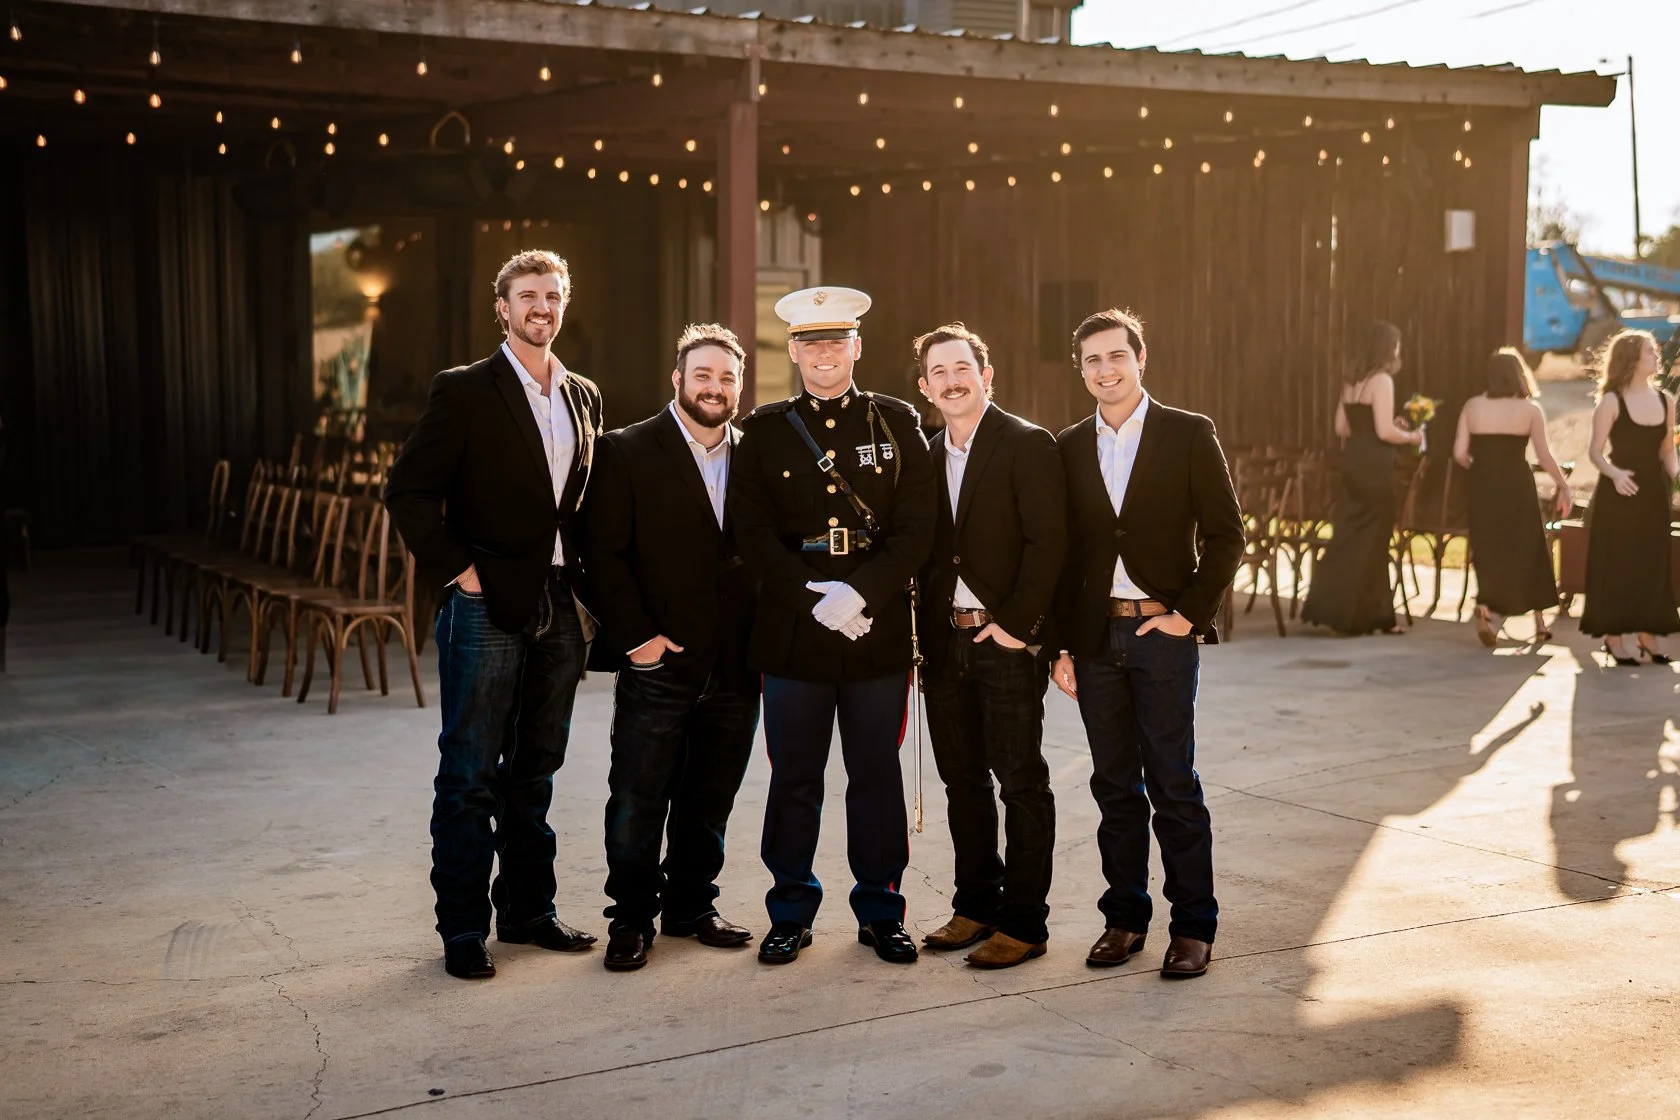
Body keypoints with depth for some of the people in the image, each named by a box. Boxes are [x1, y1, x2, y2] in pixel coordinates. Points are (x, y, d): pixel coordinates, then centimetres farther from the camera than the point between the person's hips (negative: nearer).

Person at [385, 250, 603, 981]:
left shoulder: (583, 397, 13)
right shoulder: (464, 392, -5)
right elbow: (409, 491, -8)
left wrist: (583, 584, 8)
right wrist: (458, 571, -12)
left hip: (559, 609, 6)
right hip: (487, 608, -5)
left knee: (535, 770, 14)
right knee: (470, 775, 0)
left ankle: (528, 910, 25)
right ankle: (462, 929, 9)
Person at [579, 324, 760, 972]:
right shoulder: (626, 452, -2)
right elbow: (603, 554, -6)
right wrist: (636, 636, -12)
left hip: (734, 670, 4)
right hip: (659, 663, -4)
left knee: (710, 802, 13)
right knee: (637, 803, 1)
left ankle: (691, 907, 28)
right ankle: (632, 921, 15)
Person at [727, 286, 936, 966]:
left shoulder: (896, 423, 7)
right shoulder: (764, 431, 7)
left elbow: (917, 527, -1)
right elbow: (754, 535, 0)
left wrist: (861, 593, -14)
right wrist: (814, 601, -11)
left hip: (880, 631, 0)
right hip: (792, 633, 0)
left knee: (877, 774, 6)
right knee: (794, 777, 6)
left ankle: (880, 911, 19)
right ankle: (791, 914, 19)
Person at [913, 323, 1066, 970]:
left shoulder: (1028, 445, -6)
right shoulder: (928, 457, 14)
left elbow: (1048, 541, -13)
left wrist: (1015, 624, -16)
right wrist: (920, 635, 6)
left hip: (1007, 639, -6)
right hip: (943, 643, 7)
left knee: (1022, 782, 0)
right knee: (962, 781, 13)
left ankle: (1023, 923, 7)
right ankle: (975, 908, 24)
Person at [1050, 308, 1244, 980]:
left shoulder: (1188, 434, -1)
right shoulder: (1070, 447, 9)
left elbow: (1226, 535, -2)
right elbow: (1061, 551, 10)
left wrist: (1191, 613, -9)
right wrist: (1059, 645, 6)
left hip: (1162, 630, -3)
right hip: (1094, 638, 4)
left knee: (1174, 787, 0)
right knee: (1114, 786, 10)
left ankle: (1193, 926, 10)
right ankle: (1124, 917, 21)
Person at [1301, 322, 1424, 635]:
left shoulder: (1352, 380, 12)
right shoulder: (1381, 380, -13)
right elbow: (1385, 432, -19)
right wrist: (1411, 437, -1)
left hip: (1353, 461, 8)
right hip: (1374, 466, -8)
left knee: (1350, 536, 11)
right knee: (1371, 541, 1)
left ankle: (1326, 606, 10)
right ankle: (1367, 615, 8)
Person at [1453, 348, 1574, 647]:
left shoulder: (1472, 406, 2)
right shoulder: (1530, 409, -4)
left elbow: (1460, 453, -2)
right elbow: (1545, 456, -6)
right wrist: (1565, 487, 5)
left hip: (1482, 486, 2)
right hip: (1516, 485, -2)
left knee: (1488, 551, 12)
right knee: (1527, 550, 12)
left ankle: (1486, 605, -8)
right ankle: (1539, 622, 16)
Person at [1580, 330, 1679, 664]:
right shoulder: (1612, 401, -7)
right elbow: (1595, 451, -9)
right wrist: (1614, 473, -26)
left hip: (1653, 491, 5)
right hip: (1618, 493, -5)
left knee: (1653, 562, 8)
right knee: (1615, 563, -2)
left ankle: (1647, 632, 17)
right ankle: (1613, 635, 5)